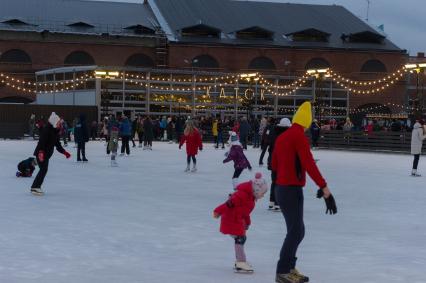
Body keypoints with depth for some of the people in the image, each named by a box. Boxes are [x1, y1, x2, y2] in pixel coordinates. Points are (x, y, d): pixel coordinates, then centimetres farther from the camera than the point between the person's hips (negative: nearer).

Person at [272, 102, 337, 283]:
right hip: (292, 190, -9)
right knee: (296, 232, -5)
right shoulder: (299, 136, -14)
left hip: (282, 188, 9)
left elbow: (274, 165, 21)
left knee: (296, 230, 16)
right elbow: (309, 165, -25)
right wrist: (325, 189, -29)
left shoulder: (282, 137, 11)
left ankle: (289, 268, 20)